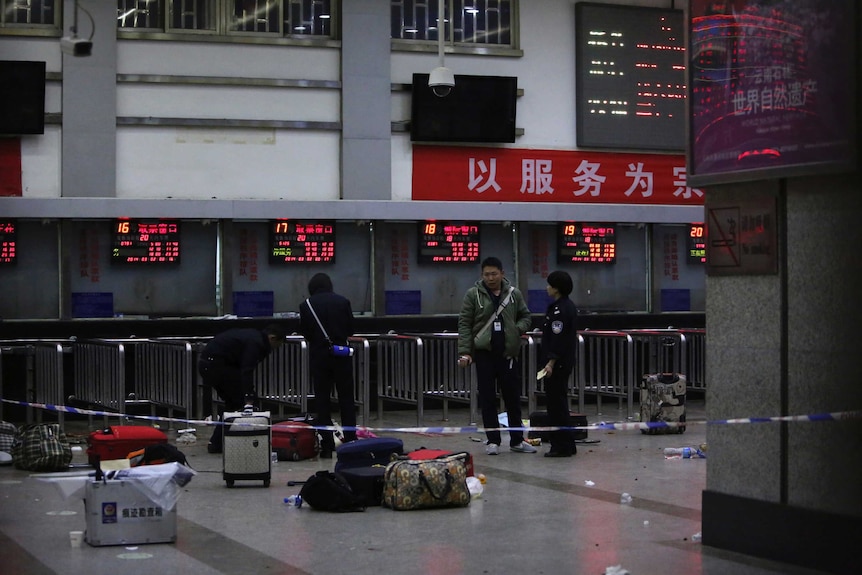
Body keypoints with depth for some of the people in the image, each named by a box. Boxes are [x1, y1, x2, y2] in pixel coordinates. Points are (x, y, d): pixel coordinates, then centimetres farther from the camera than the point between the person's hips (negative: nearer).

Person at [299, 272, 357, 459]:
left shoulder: (306, 305, -5)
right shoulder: (343, 301, -2)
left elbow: (304, 333, 2)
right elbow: (350, 330, 4)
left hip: (318, 354, -1)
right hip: (341, 353, 1)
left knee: (322, 400, 5)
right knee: (346, 398, 9)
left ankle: (327, 446, 3)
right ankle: (351, 442, 9)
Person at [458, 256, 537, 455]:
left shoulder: (514, 294, 5)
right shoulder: (473, 295, -2)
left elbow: (526, 317, 16)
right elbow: (464, 324, -2)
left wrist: (518, 329, -6)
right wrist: (464, 352, -10)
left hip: (508, 353, 2)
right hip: (484, 353, -2)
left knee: (513, 397, 7)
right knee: (487, 399, 2)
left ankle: (517, 440, 17)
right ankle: (493, 441, 10)